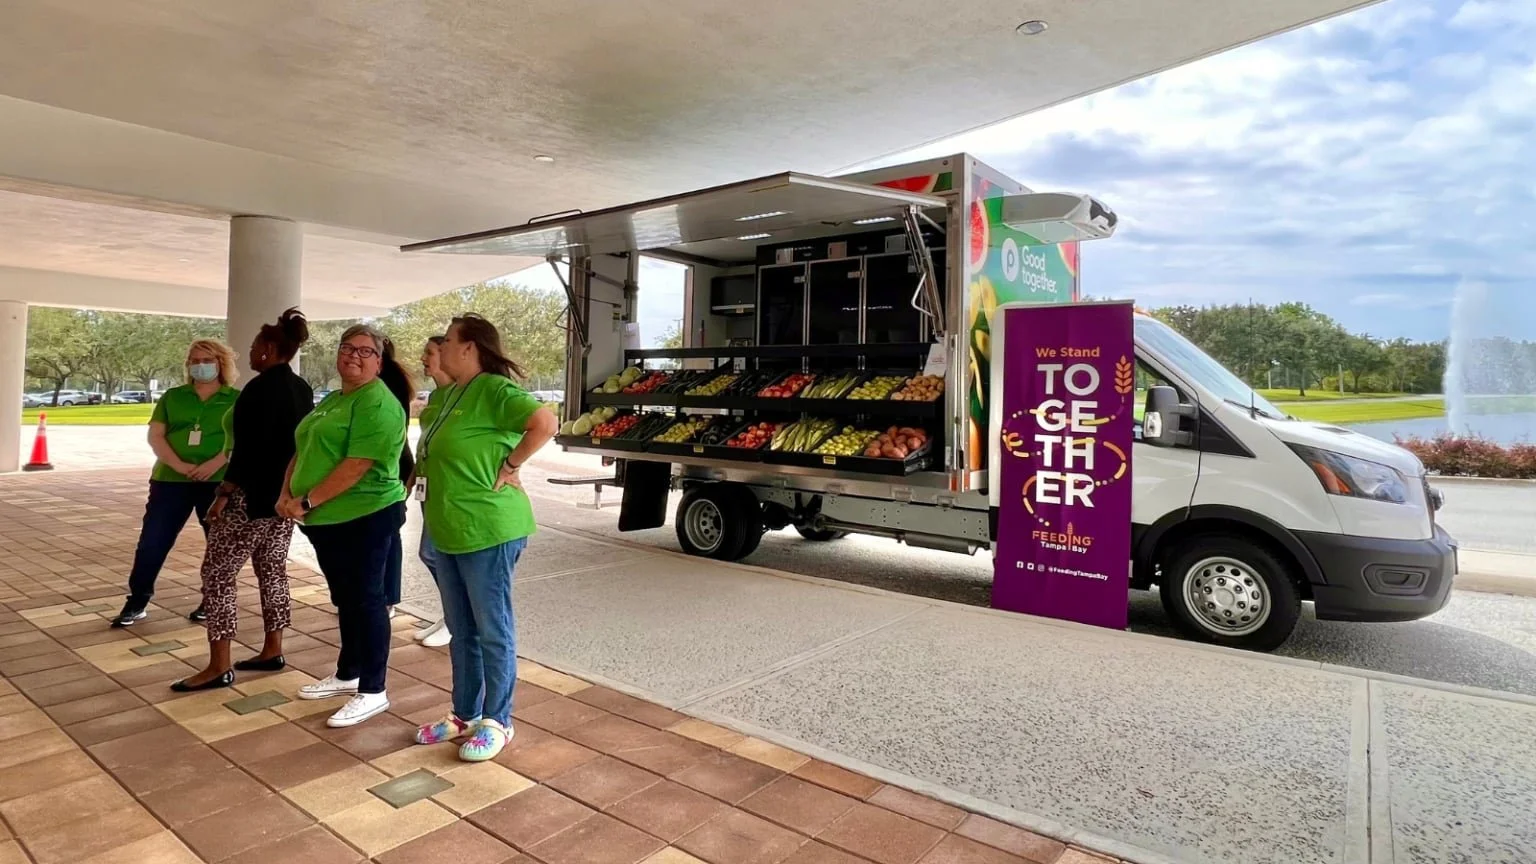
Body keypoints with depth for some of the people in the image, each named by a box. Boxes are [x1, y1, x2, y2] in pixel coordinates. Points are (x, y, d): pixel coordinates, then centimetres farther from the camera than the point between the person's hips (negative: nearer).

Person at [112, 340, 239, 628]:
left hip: (218, 482, -2)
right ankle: (137, 603, 15)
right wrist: (178, 465, -12)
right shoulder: (173, 397, 11)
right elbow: (155, 435, 3)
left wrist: (216, 463, -19)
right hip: (171, 480, 2)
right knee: (152, 541, 2)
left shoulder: (235, 399, 3)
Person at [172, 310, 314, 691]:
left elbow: (247, 450, -21)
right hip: (286, 495, 9)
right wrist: (289, 487, 20)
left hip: (253, 497, -9)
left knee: (217, 573, -1)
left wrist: (224, 493, -16)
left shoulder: (260, 388, -17)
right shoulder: (302, 389, 10)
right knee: (273, 569, 14)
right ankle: (272, 651, 20)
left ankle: (219, 667, 1)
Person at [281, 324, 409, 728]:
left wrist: (306, 501, -19)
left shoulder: (378, 403, -15)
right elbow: (302, 451, 17)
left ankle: (373, 691, 8)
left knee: (367, 601, -2)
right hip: (327, 518, 9)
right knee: (345, 600, 19)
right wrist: (287, 494, 1)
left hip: (365, 517, -9)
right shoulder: (331, 401, 16)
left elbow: (357, 466, -23)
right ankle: (347, 675, 33)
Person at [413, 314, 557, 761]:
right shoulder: (456, 393, 13)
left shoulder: (494, 389, -15)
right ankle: (465, 714, 31)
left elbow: (546, 423, -28)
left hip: (488, 531, -10)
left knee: (493, 632, 3)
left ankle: (497, 722, 17)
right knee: (461, 632, 18)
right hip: (449, 532, 10)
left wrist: (509, 467, -20)